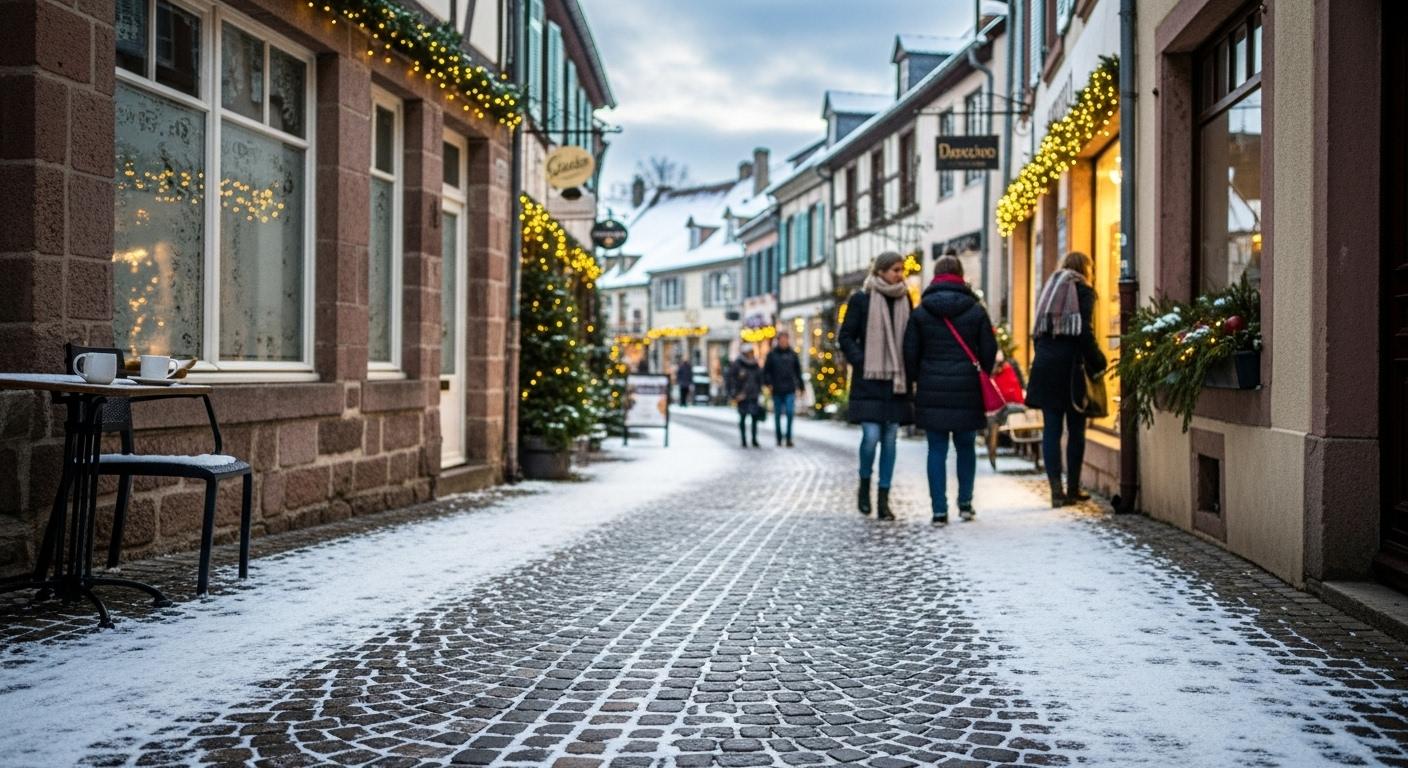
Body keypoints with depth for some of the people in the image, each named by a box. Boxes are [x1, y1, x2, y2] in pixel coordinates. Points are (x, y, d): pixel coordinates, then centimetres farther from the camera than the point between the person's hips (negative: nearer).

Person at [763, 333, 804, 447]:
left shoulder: (792, 354, 7)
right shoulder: (772, 354, 2)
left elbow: (798, 370, 13)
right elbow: (766, 370, 4)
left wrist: (799, 385, 10)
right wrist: (768, 383, -7)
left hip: (790, 390, 0)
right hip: (776, 390, 0)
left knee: (790, 412, -13)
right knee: (777, 415, 6)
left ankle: (789, 437, -9)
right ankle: (779, 438, 16)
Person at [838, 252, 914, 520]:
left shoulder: (905, 300, 10)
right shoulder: (861, 299, -2)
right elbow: (845, 336, 0)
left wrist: (907, 371, 4)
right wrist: (860, 362, -10)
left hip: (896, 380, 4)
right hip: (869, 380, -4)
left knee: (890, 439, 4)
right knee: (871, 436, -12)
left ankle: (884, 499, 10)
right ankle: (864, 485, 14)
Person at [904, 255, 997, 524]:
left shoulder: (920, 312, 0)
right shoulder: (976, 310, 0)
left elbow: (910, 353, 0)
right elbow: (989, 351, 1)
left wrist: (917, 381, 13)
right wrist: (983, 377, 15)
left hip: (932, 390, 0)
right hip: (967, 390, 0)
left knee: (937, 450, 4)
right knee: (966, 447, 16)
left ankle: (939, 509, 2)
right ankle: (965, 503, 18)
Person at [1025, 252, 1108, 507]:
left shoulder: (1049, 288, 16)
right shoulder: (1082, 290, -3)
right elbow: (1085, 332, -13)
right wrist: (1098, 363, -6)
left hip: (1045, 363, 5)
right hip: (1071, 364, -5)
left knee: (1051, 429, 3)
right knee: (1076, 429, 5)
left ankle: (1056, 490, -1)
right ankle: (1073, 489, 8)